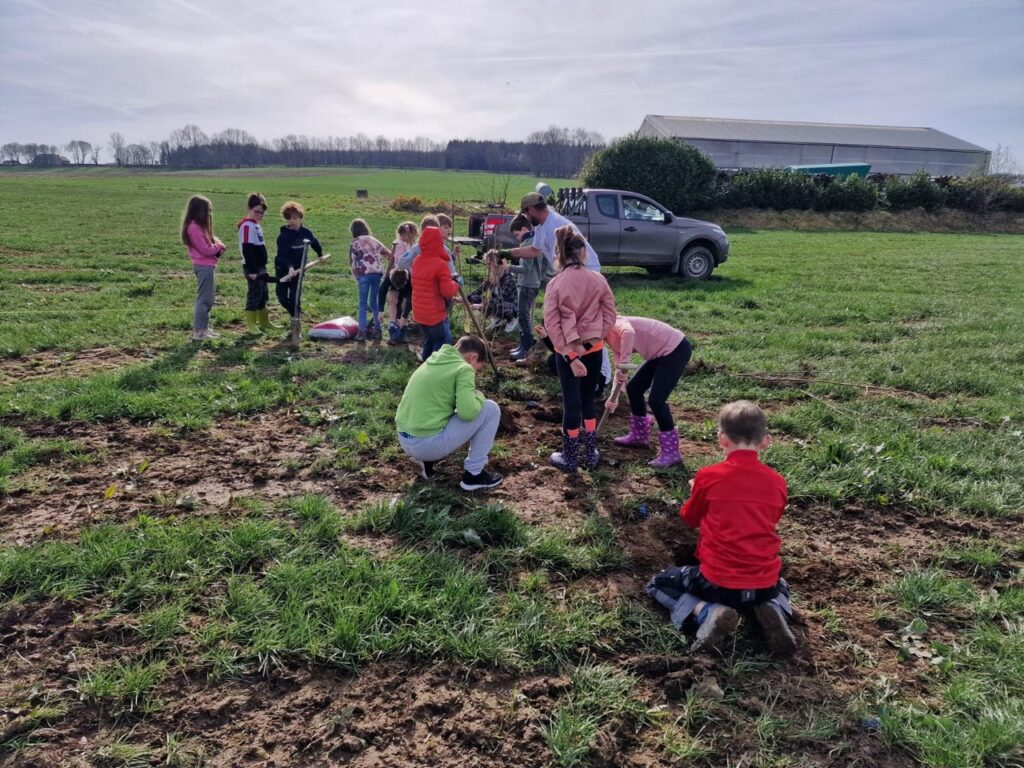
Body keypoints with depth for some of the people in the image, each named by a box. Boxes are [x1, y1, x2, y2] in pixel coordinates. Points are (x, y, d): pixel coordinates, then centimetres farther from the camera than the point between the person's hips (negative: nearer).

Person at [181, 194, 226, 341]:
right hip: (204, 266, -10)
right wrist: (219, 247, -2)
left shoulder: (199, 226, 14)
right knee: (203, 300, -6)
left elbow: (209, 242, 15)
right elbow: (205, 249, -17)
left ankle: (204, 328, 23)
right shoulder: (195, 228, -17)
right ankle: (198, 332, -2)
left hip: (207, 266, 10)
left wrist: (217, 245, -5)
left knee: (208, 300, 16)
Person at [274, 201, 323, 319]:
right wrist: (289, 267, -41)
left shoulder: (305, 233, -3)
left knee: (294, 297, -1)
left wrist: (320, 255, 34)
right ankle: (294, 312, 29)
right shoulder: (283, 236, -15)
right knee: (282, 297, 2)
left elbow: (315, 243, 20)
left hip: (298, 269, 2)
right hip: (283, 270, -2)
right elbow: (282, 255, -25)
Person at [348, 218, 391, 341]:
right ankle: (377, 330, 15)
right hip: (378, 272, 4)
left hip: (364, 273, -4)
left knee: (363, 303, 2)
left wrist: (355, 275, 12)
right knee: (374, 302, 14)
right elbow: (388, 253, 17)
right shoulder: (373, 240, 17)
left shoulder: (354, 243, 4)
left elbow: (352, 262, 0)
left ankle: (362, 332, -3)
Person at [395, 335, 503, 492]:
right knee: (491, 409, 3)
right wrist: (478, 396, 2)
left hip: (405, 441, 8)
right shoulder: (463, 368, -7)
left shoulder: (431, 362, 17)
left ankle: (427, 460, 16)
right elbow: (468, 412, -19)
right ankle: (474, 474, 7)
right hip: (429, 443, -8)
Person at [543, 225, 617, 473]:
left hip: (567, 351, -2)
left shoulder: (556, 284, -10)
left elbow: (551, 323, -14)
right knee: (588, 400, 17)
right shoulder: (598, 280, -3)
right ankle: (590, 454, 25)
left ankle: (569, 458, 18)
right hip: (593, 349, 2)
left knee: (571, 402, 7)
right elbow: (610, 315, -1)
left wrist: (569, 355, -13)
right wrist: (594, 337, 1)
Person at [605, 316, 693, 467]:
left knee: (656, 400, -13)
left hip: (677, 349, -10)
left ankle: (671, 452, -4)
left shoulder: (615, 324, -15)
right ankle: (639, 435, 30)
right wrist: (614, 397, 6)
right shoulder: (613, 336, 12)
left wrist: (622, 365, -35)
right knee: (633, 388, 15)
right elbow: (619, 367, 13)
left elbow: (629, 333, -40)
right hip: (663, 352, 10)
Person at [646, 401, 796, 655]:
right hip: (764, 584, 4)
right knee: (781, 587, 40)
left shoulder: (708, 476, -9)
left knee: (658, 584, 19)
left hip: (718, 583, -4)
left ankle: (708, 613, -7)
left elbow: (690, 519, 8)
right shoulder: (777, 482, -1)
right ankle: (772, 610, 4)